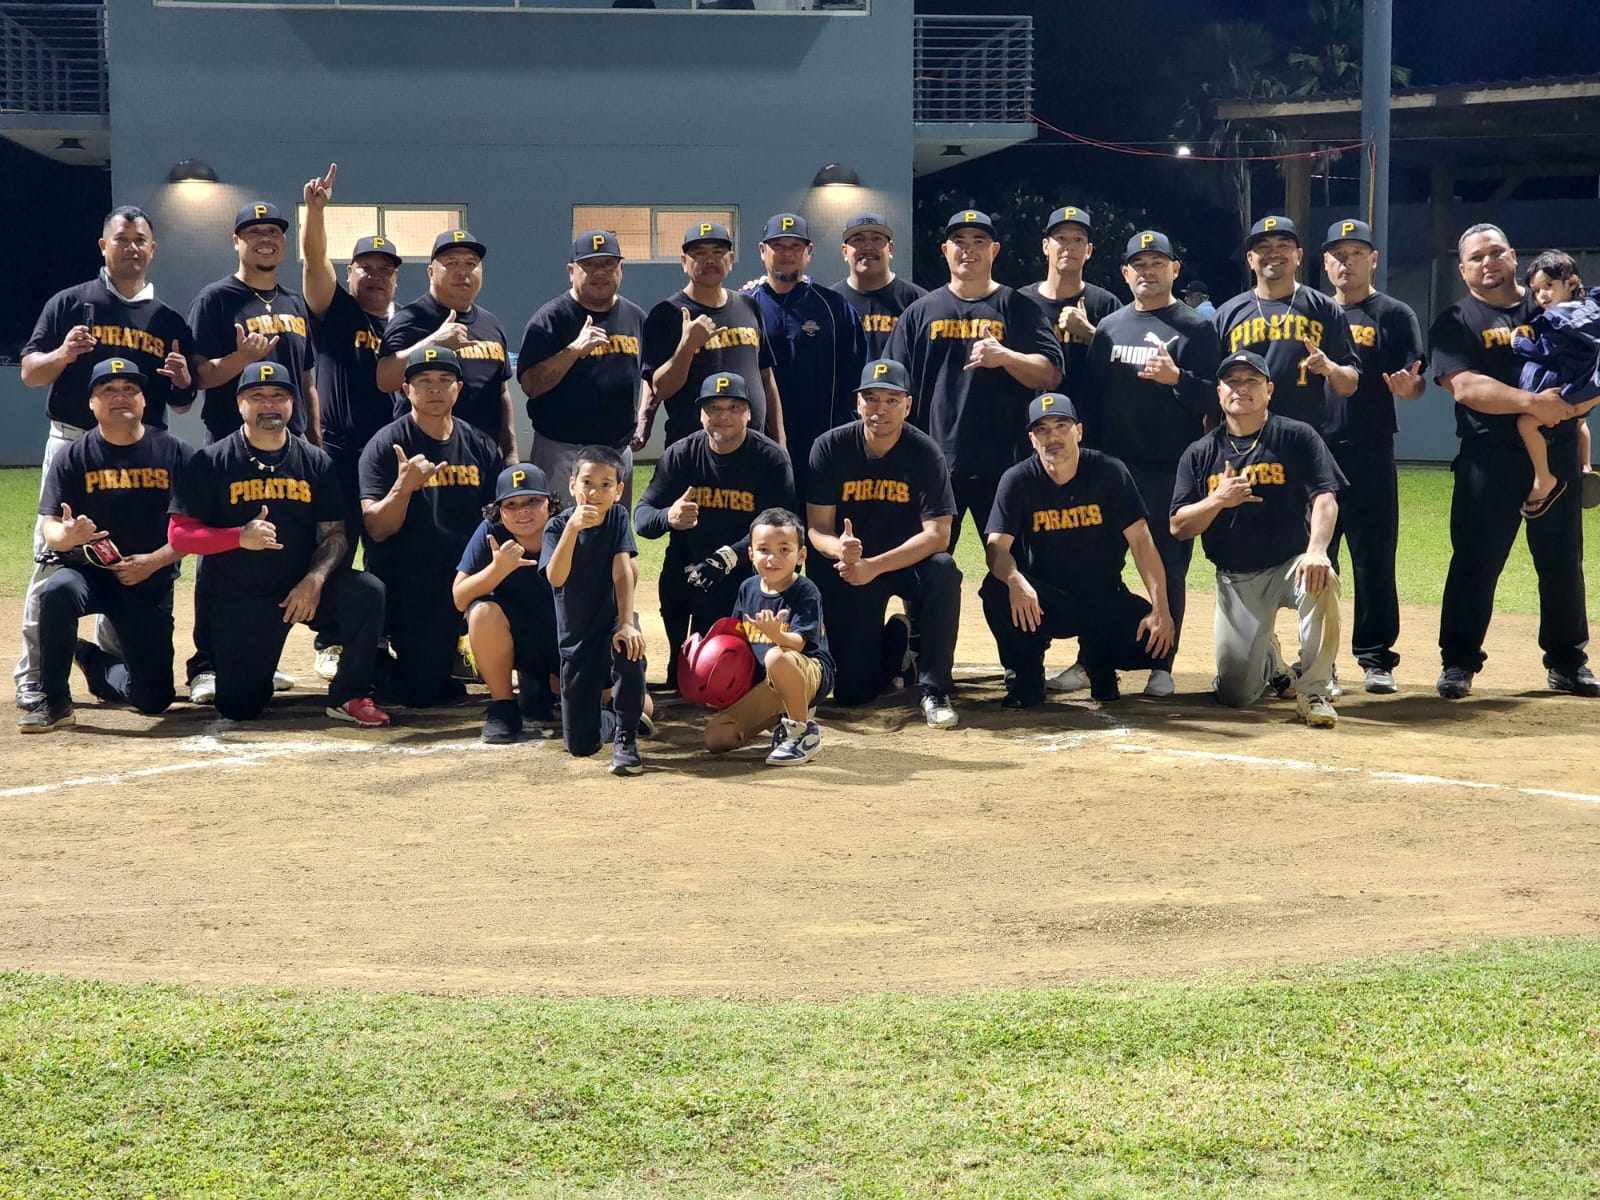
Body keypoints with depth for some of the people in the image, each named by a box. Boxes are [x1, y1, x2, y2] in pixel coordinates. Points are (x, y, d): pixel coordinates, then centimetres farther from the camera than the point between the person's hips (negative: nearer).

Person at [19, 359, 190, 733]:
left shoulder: (173, 452, -1)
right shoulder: (72, 457, -2)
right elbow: (50, 529, -6)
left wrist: (155, 561, -16)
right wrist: (67, 536, -31)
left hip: (151, 583, 1)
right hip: (87, 571, -1)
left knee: (154, 698, -2)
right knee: (57, 591, -38)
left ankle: (92, 661, 32)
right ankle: (53, 701, -19)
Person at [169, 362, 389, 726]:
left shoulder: (316, 461, 5)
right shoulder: (211, 462, -3)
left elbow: (334, 534, 2)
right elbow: (179, 535, -8)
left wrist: (315, 579, -18)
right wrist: (240, 537, -23)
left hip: (302, 588, 2)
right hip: (237, 598, -2)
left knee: (367, 591, -27)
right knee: (239, 708, -4)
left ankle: (349, 696, -11)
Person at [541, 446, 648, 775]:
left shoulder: (618, 517, -5)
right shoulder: (559, 525, -9)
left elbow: (622, 572, -15)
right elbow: (556, 578, -26)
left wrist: (626, 623, -29)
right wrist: (573, 527, -37)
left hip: (610, 624, 0)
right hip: (575, 639, 0)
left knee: (629, 648, -40)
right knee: (580, 745, -1)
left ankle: (627, 735, -19)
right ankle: (614, 721, 36)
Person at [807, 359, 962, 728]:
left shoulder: (925, 452, -14)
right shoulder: (830, 448, -10)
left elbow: (937, 535, -21)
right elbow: (817, 528, -10)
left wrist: (874, 567, -33)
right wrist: (839, 549, -36)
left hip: (908, 560, -1)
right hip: (850, 566, 1)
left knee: (943, 570, -37)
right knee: (852, 692, -7)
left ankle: (934, 690, -21)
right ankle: (895, 640, 28)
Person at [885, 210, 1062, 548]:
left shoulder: (1019, 308, 7)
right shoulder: (921, 311, 12)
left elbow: (1051, 375, -1)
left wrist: (1005, 357, -18)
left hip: (1003, 463, -1)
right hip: (933, 463, 2)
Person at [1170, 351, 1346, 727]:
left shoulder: (1297, 437, -1)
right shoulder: (1200, 454, 6)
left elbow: (1325, 498, -14)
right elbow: (1178, 526, 1)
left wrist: (1316, 550, -32)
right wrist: (1218, 501, -19)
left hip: (1289, 565, -2)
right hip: (1235, 580, 2)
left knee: (1321, 581, -39)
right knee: (1235, 695, -3)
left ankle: (1314, 690, -21)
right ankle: (1269, 659, 35)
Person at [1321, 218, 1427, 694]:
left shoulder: (1395, 315, 1)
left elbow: (1415, 383, -6)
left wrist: (1407, 386, -27)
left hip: (1370, 455, -4)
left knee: (1374, 558, -2)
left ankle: (1376, 656, 4)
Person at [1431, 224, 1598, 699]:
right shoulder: (1454, 323, 2)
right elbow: (1465, 387, -14)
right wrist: (1531, 402, -25)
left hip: (1556, 451, 3)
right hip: (1490, 458, -3)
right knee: (1475, 562, -3)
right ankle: (1458, 663, 5)